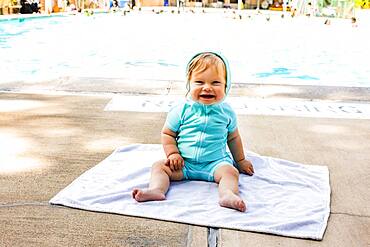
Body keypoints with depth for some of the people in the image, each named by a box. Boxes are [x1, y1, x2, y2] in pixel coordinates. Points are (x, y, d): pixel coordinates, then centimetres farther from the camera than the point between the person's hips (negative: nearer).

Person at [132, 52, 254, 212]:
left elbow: (233, 138, 17)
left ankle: (227, 195, -50)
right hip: (184, 163, 1)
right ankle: (156, 190, -37)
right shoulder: (182, 110, -2)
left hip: (215, 163, 0)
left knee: (230, 171, -27)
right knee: (160, 166, -17)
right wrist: (173, 154, -8)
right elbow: (167, 134, 6)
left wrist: (240, 160, 22)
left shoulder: (226, 111, 3)